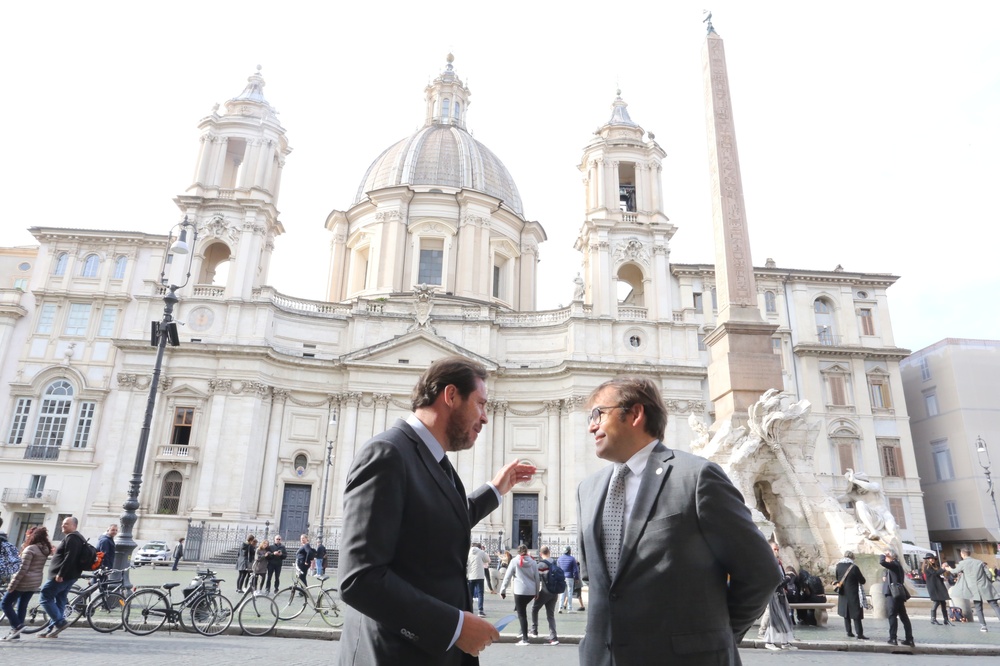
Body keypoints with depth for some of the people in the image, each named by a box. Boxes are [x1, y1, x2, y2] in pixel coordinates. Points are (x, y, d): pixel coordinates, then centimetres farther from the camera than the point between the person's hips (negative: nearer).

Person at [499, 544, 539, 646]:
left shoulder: (515, 561, 0)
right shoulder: (533, 562, 9)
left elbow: (507, 577, -2)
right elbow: (537, 577, 10)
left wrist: (502, 590, 4)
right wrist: (537, 592, 19)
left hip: (520, 591, -4)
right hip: (531, 591, 4)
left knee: (521, 614, 0)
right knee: (522, 611, 24)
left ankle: (524, 639, -2)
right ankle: (523, 631, 14)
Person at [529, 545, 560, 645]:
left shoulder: (541, 564, -11)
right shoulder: (555, 563, 9)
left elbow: (537, 579, -13)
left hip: (545, 592, -6)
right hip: (554, 592, 6)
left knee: (534, 609, 16)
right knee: (551, 614, 11)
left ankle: (534, 631, 17)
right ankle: (553, 637, 4)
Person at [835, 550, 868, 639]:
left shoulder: (838, 566, 0)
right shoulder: (854, 567, -16)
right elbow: (862, 581, -9)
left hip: (843, 595, 5)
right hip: (854, 595, -5)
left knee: (846, 614, 13)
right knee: (856, 615, 0)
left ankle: (849, 632, 17)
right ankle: (859, 634, -3)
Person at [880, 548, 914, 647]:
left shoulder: (893, 564, -11)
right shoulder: (897, 565, 18)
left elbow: (881, 562, -29)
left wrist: (882, 555, -9)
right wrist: (887, 579, 15)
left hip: (892, 594, -10)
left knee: (892, 616, -6)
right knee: (903, 616, 10)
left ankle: (893, 638, -5)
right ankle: (909, 639, 13)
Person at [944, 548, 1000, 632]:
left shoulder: (963, 563, 0)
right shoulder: (980, 562, 5)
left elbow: (955, 571, 16)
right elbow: (988, 574, 3)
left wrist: (950, 569, 38)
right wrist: (989, 583, 20)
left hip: (975, 590, -2)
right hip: (985, 587, 2)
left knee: (978, 608, 7)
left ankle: (983, 626, 3)